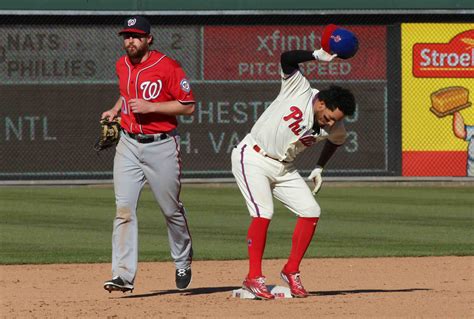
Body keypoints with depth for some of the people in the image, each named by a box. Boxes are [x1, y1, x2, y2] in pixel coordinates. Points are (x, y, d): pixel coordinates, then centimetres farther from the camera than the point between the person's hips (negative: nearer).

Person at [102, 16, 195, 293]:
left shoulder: (167, 67, -12)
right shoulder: (122, 66, 8)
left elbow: (188, 105, -13)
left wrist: (151, 106, -21)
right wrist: (116, 109, 10)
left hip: (161, 146, -4)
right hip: (128, 145, 5)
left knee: (171, 209, 8)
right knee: (124, 208, -8)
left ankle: (183, 262, 32)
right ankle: (124, 275, -12)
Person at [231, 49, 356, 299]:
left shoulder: (335, 128, -5)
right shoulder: (299, 89, -18)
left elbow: (336, 140, 19)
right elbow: (287, 59, -30)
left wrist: (319, 168, 16)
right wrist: (318, 55, -37)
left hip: (283, 168, 6)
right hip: (252, 158, -6)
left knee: (311, 212, -3)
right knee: (263, 213, -20)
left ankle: (291, 272, 9)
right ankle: (254, 278, -14)